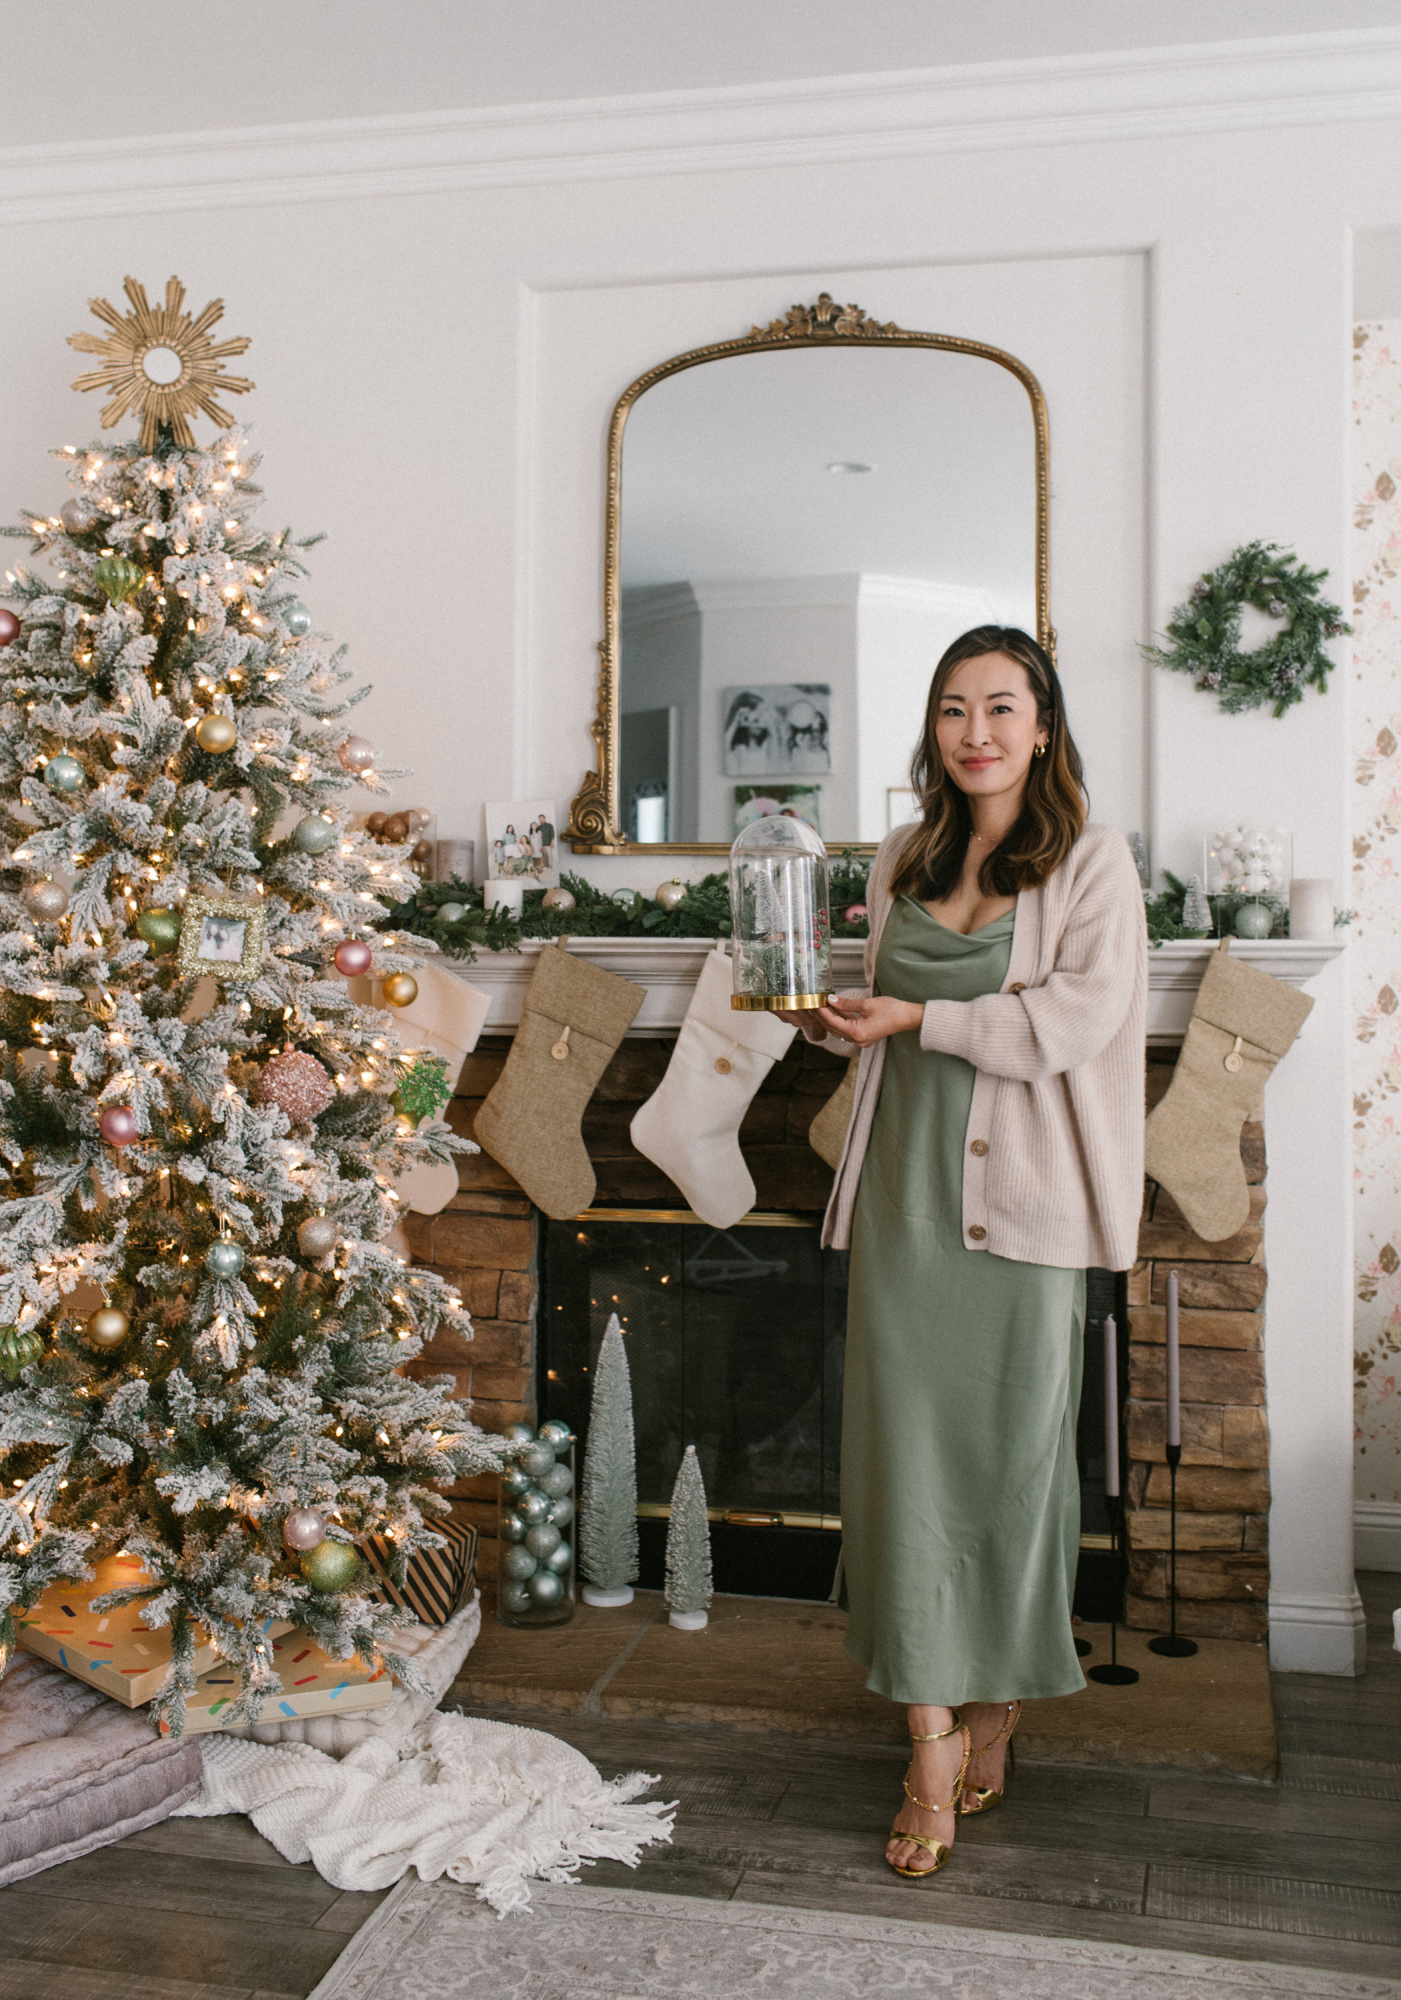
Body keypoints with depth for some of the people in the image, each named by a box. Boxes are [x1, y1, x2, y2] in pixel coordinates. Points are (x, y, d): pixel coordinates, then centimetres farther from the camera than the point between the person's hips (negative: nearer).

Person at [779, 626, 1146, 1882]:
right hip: (908, 1191, 4)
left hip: (1023, 1199, -4)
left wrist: (918, 1019, -15)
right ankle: (934, 1739, 12)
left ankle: (996, 1708, 27)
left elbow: (1080, 1017, -14)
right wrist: (831, 1018, 1)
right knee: (905, 1452, 2)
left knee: (1014, 1451, 6)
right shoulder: (902, 862, 13)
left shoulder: (1091, 861, -2)